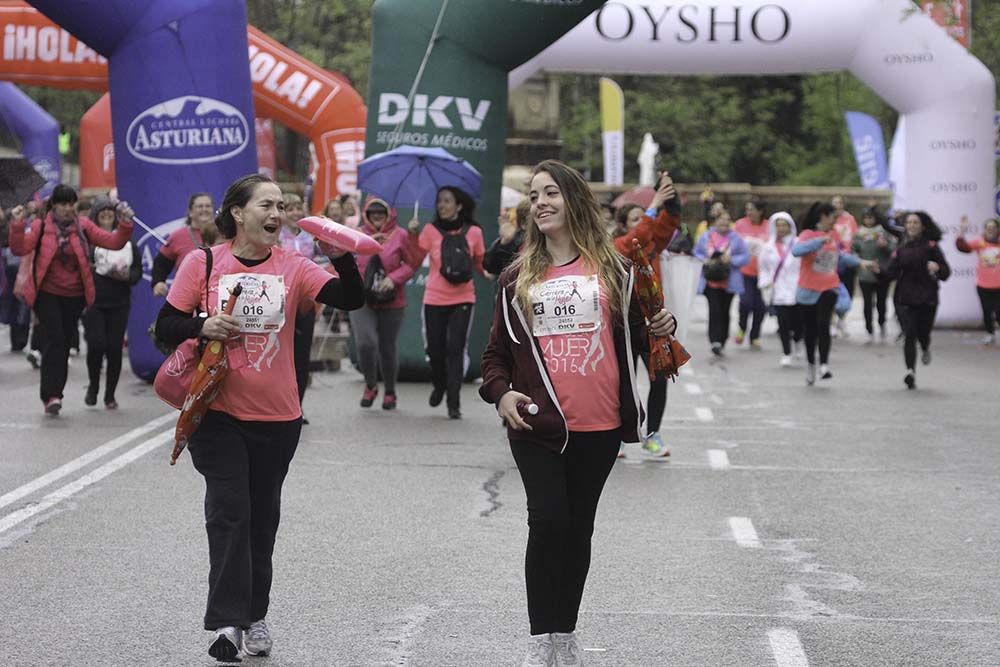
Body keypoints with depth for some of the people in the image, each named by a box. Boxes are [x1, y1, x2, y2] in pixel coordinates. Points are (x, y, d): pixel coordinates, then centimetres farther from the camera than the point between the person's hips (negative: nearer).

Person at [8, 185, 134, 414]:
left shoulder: (83, 227, 3)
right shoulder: (41, 227, -2)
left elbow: (114, 242, -1)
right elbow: (20, 249, -13)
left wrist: (125, 224, -16)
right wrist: (17, 225, -26)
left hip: (74, 295, 3)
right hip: (47, 294, -3)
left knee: (64, 343, 8)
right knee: (55, 339, -17)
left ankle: (54, 395, 18)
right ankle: (50, 395, -18)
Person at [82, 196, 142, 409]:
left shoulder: (127, 241, 12)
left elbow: (138, 270, 13)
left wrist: (127, 276, -6)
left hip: (119, 304, 3)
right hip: (93, 301, -3)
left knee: (115, 348, -1)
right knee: (96, 344, -12)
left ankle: (110, 395, 12)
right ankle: (93, 386, 13)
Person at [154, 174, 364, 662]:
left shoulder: (291, 266, -1)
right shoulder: (203, 263, -4)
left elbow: (350, 300, -10)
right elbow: (166, 325, -1)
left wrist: (342, 258, -25)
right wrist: (202, 326, -19)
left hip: (277, 417, 2)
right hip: (218, 412, -2)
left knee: (262, 516, 12)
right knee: (229, 510, -10)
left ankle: (255, 615, 26)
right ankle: (227, 621, -8)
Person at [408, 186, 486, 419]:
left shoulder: (474, 232, 0)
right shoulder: (430, 230, -1)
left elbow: (481, 265, 11)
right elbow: (415, 262, -3)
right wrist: (413, 236, -13)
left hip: (462, 299, -1)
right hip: (434, 299, 1)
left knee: (455, 349, -9)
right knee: (435, 349, 6)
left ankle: (454, 403, -6)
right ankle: (439, 386, 36)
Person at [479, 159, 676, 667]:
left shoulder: (613, 270, 5)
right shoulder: (517, 278, 6)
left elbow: (633, 334, 16)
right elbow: (497, 351, 11)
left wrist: (661, 328, -5)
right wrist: (500, 393, -6)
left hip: (599, 427, 1)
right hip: (537, 427, -1)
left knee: (579, 527, 9)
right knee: (548, 520, -11)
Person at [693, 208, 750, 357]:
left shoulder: (735, 238, 2)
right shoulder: (706, 237, 4)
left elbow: (745, 257, 2)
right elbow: (696, 253, 12)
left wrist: (731, 260, -14)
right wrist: (705, 260, -7)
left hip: (729, 282, 1)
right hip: (711, 282, -1)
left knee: (724, 311, 9)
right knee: (714, 310, -15)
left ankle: (721, 343, 21)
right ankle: (715, 341, -20)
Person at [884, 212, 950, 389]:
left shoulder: (931, 246, 0)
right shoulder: (901, 248, 10)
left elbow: (946, 273, -3)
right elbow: (891, 274, 7)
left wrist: (937, 267, -23)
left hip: (927, 298, -1)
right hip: (905, 298, 1)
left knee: (923, 333, 3)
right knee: (909, 334, -11)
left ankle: (925, 349, 40)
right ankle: (910, 371, -12)